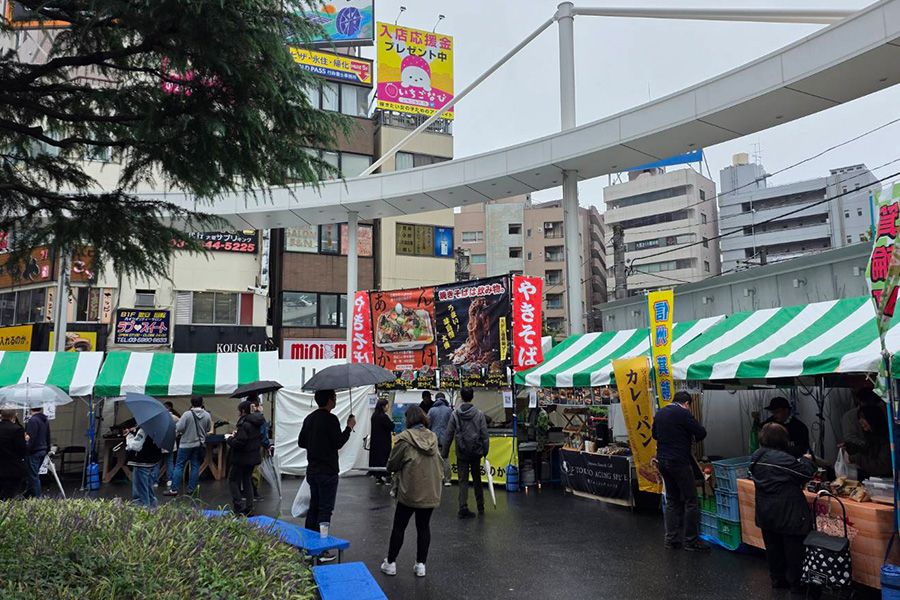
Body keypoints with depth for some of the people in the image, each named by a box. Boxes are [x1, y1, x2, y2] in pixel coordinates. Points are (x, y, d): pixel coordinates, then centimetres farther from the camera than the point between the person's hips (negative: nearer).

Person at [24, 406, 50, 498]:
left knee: (33, 475, -3)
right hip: (43, 450, 8)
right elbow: (48, 437, 18)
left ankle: (35, 497, -2)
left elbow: (29, 437, -20)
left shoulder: (32, 420, -15)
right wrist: (47, 450, 24)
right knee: (36, 474, 18)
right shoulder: (45, 420, 12)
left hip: (34, 452, -8)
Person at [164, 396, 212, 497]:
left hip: (186, 444, -3)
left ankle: (174, 489, 5)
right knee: (195, 466, 9)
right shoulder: (207, 415, -3)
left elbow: (178, 428, -15)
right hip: (200, 444, 4)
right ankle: (191, 489, 12)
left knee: (179, 466, 4)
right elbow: (208, 430, 6)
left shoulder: (187, 414, -15)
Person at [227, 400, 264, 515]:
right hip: (253, 457, 9)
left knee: (233, 480, 6)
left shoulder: (244, 424, -21)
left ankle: (240, 505, -2)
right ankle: (249, 508, 16)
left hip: (242, 458, -9)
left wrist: (229, 438, -6)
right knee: (247, 481, 15)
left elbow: (239, 443, -25)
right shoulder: (257, 423, 8)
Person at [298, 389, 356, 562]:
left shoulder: (309, 418, 9)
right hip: (327, 471, -8)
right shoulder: (331, 419, -17)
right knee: (325, 510, -2)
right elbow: (338, 443, -17)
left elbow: (301, 442, 13)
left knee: (313, 507, 16)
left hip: (312, 470, 8)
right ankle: (321, 551, 1)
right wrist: (349, 427, -6)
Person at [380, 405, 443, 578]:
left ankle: (391, 563, 20)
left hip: (409, 492, -4)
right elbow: (440, 465, 7)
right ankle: (421, 564, 17)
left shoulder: (405, 438, -13)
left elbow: (391, 465, -6)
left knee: (399, 526, 11)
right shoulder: (433, 437, 1)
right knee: (424, 527, 13)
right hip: (431, 492, 4)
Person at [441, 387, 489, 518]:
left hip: (461, 453, -1)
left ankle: (463, 507, -4)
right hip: (476, 452, 1)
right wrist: (485, 451, 3)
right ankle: (480, 506, 24)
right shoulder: (479, 414, -5)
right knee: (477, 479, 15)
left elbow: (449, 435, -3)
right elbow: (484, 435, -5)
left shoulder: (455, 414, -5)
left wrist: (444, 453, 3)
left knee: (463, 480, 5)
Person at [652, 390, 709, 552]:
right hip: (679, 461, -8)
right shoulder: (682, 413, -13)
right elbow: (701, 432, -12)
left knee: (672, 500, 15)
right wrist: (692, 439, 7)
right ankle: (691, 541, 5)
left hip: (663, 460, 8)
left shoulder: (659, 413, 10)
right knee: (691, 501, 2)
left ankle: (671, 539, 16)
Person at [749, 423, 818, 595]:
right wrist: (807, 459, 8)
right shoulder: (783, 459, -23)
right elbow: (806, 473, -13)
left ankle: (777, 578, 29)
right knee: (794, 548, 8)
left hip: (766, 513, 7)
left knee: (773, 547, 18)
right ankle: (796, 583, 17)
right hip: (787, 514, -7)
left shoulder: (755, 457, 1)